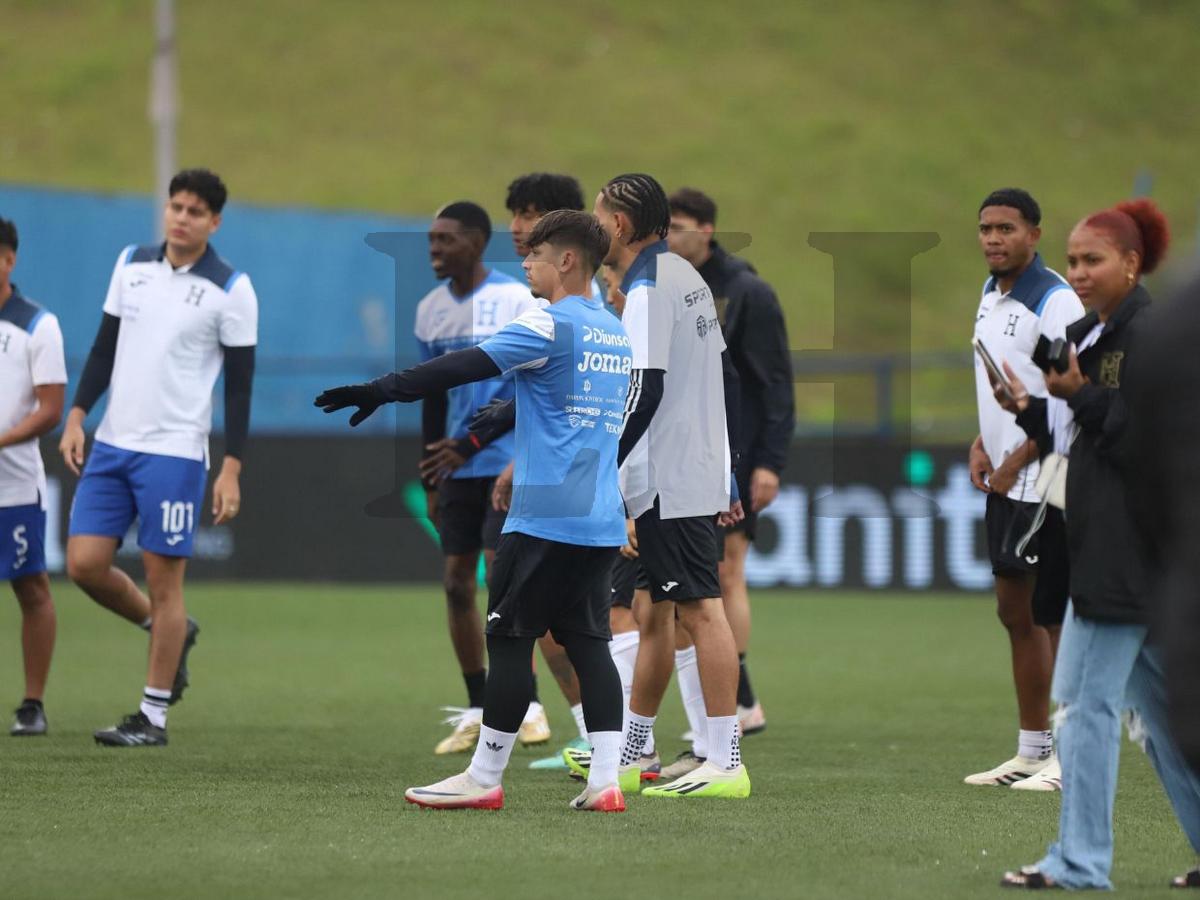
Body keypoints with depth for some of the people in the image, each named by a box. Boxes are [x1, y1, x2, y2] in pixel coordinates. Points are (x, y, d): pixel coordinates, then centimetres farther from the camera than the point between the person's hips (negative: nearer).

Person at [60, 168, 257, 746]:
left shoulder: (231, 289, -6)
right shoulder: (132, 264, 8)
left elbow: (239, 386, -5)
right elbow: (106, 346, 14)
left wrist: (231, 471, -10)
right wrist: (77, 418, 4)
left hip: (174, 453, -5)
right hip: (112, 442, 5)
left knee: (163, 579, -2)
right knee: (85, 564, 0)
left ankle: (153, 716, 7)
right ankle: (172, 632, 26)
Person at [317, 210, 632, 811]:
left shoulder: (550, 326, -9)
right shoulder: (616, 334, 16)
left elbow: (467, 367, -15)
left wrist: (381, 391, -13)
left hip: (544, 516, -8)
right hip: (603, 521, 8)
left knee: (509, 638, 0)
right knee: (588, 642, 7)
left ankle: (483, 779, 4)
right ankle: (605, 780, 0)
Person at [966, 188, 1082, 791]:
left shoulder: (1055, 302, -14)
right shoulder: (992, 294, 13)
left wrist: (1016, 461, -15)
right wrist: (982, 444, 10)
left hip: (1045, 484, -9)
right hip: (1005, 482, 9)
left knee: (1046, 617, -8)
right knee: (1016, 613, 12)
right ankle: (1031, 752, 20)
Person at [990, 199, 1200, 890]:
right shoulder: (1094, 337, 16)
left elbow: (1144, 444, -18)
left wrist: (1079, 395, -19)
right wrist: (1028, 410, 4)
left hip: (1126, 554, -10)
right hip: (1110, 551, 10)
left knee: (1088, 701, -8)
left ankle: (1081, 863, -5)